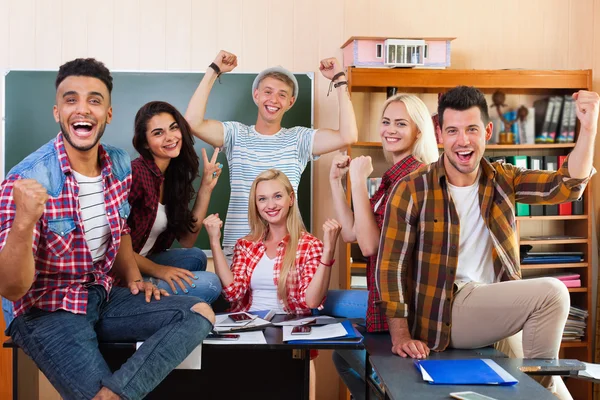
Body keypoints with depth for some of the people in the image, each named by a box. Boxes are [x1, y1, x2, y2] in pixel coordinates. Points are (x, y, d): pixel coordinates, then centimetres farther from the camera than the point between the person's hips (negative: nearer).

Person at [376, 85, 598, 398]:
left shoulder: (502, 180, 8)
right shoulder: (412, 190, -7)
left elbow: (567, 186, -4)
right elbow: (391, 266, -9)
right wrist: (401, 336, -17)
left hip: (496, 307, 5)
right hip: (442, 315, -5)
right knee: (551, 292, -18)